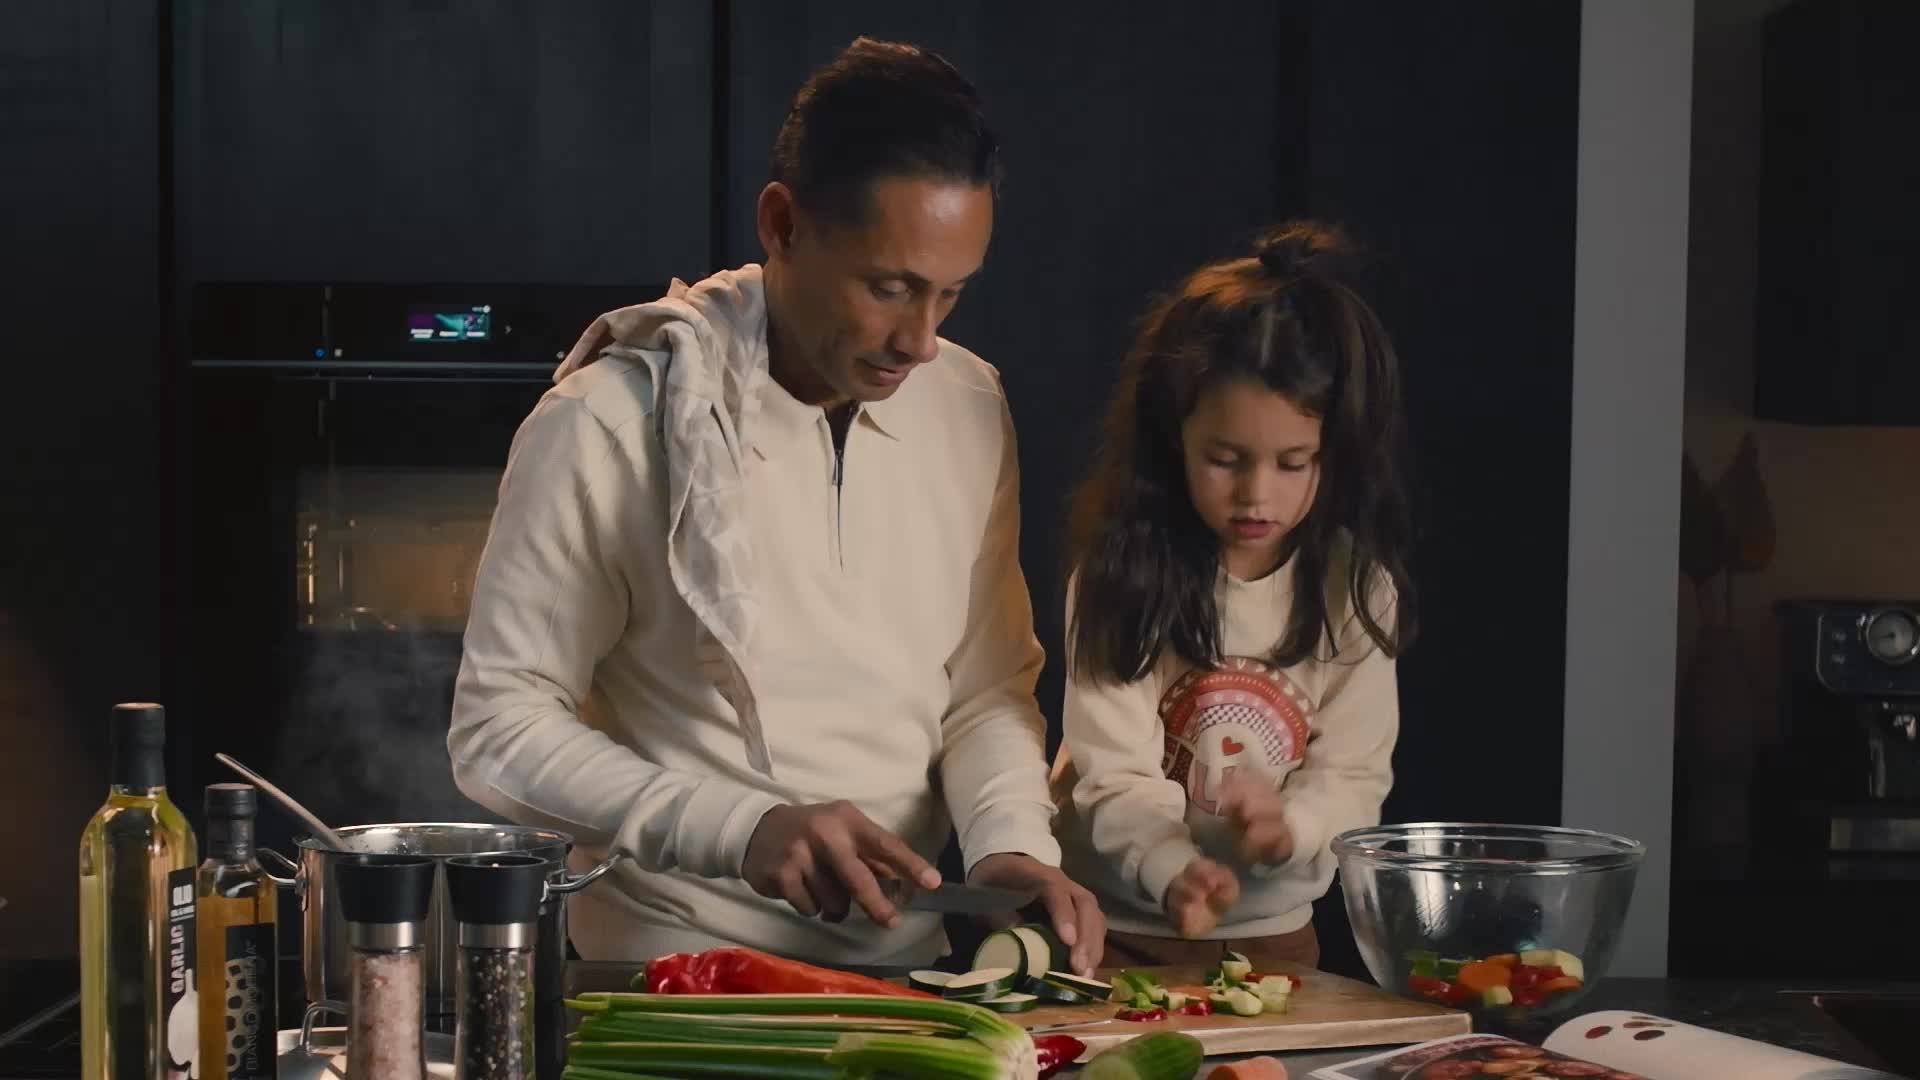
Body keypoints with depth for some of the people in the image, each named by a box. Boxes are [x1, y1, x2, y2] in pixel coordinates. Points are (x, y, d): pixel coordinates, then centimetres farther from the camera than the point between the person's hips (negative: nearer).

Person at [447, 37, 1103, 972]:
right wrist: (743, 829, -19)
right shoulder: (607, 427, -11)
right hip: (676, 968, -4)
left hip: (908, 964, 4)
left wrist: (1014, 843, -7)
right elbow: (499, 732, -8)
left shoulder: (969, 410, 4)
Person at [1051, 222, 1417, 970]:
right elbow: (1114, 772, -12)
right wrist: (1172, 869, -32)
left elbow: (1355, 774, -3)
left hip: (1273, 933, 2)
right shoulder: (1123, 571, -8)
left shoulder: (1355, 589, -2)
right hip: (1119, 928, -1)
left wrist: (1289, 826, -26)